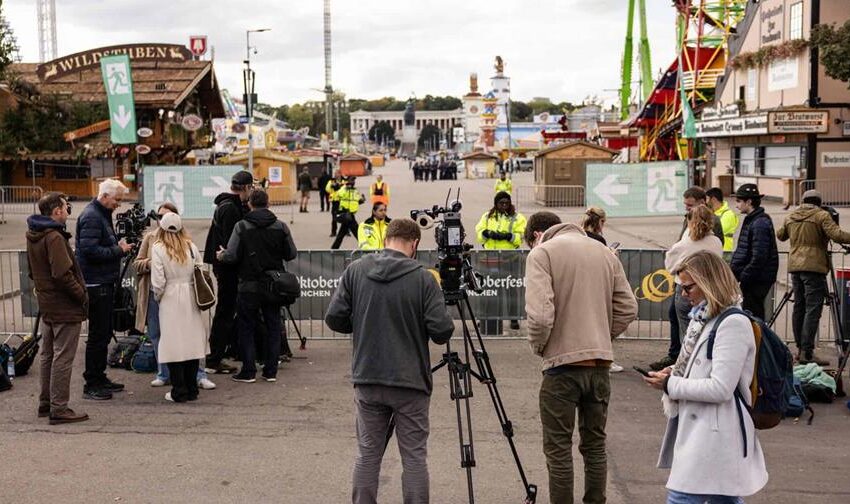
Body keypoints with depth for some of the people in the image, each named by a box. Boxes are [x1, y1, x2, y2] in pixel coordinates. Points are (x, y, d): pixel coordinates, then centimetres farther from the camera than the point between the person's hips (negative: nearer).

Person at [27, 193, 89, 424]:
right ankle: (59, 409, 0)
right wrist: (82, 296, -14)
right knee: (63, 358, -4)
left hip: (46, 306, 9)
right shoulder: (54, 238, -19)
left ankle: (46, 403, 27)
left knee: (48, 355, 17)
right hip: (65, 308, -9)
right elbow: (62, 274, -24)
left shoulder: (33, 235, 10)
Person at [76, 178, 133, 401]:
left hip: (105, 282, 10)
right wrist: (119, 250, -18)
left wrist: (119, 245, 6)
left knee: (104, 332, 15)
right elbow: (89, 250, -25)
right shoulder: (91, 216, -15)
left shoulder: (103, 214, 16)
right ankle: (91, 385, 3)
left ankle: (99, 377, 25)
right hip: (96, 284, -10)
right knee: (98, 334, -4)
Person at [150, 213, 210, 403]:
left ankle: (179, 392, 5)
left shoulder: (158, 248, -7)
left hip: (171, 299, -3)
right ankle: (192, 390, 16)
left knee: (174, 345, 3)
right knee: (192, 342, 10)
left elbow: (158, 282, -10)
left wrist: (158, 298, 8)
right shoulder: (191, 246, 1)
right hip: (191, 298, 3)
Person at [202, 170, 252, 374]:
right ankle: (214, 361, 1)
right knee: (225, 312, -4)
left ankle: (216, 357, 24)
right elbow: (230, 242, -22)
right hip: (227, 266, -10)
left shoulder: (225, 205, 14)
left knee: (225, 311, 17)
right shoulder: (231, 208, -18)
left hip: (222, 265, 10)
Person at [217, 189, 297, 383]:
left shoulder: (242, 227, -9)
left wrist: (221, 256, 9)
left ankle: (248, 371, 8)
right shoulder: (281, 226, -1)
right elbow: (291, 254, 2)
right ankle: (271, 371, 13)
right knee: (273, 327, 11)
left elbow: (232, 256, -13)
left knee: (247, 328, 7)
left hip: (249, 285, -2)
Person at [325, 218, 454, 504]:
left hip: (367, 379, 3)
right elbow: (441, 331, -13)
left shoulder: (356, 271, -2)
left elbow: (334, 319, -2)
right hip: (410, 382, -3)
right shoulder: (422, 278, -10)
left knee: (367, 454, 12)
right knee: (414, 456, 6)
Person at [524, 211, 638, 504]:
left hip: (563, 364, -6)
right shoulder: (604, 252, 12)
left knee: (558, 450, 4)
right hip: (601, 363, 6)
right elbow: (628, 308, 8)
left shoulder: (541, 253, -6)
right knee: (595, 445, 17)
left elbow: (540, 314, -17)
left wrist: (538, 346, 1)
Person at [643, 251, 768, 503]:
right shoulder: (705, 319, 11)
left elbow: (720, 388, -21)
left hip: (715, 434, -9)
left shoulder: (733, 324, -16)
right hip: (699, 428, 9)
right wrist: (676, 371, 1)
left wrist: (670, 385, -12)